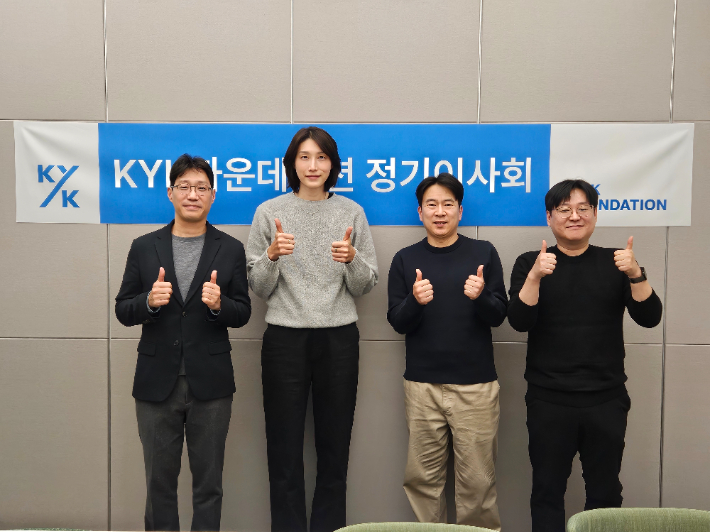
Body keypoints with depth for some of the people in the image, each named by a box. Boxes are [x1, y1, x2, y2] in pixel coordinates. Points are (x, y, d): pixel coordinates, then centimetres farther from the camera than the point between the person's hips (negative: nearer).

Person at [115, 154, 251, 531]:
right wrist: (149, 301, -17)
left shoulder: (231, 249, 2)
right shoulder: (144, 247, 4)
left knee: (208, 482, 10)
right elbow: (123, 311, 4)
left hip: (210, 383, -1)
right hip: (157, 382, 1)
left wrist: (219, 304, -20)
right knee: (159, 481, 13)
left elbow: (242, 314, 2)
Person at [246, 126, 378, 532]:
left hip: (339, 339, 1)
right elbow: (259, 288, 2)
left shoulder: (352, 213, 4)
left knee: (335, 446, 9)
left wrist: (352, 259, -15)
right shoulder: (269, 212, 2)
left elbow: (366, 286, 4)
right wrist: (272, 255, -16)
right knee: (285, 449, 5)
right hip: (285, 339, -1)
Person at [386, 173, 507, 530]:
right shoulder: (405, 259, 6)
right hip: (422, 384, 1)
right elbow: (397, 323, 3)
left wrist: (480, 296, -20)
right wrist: (415, 301, -18)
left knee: (477, 479, 2)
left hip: (475, 384, -1)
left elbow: (498, 316, 1)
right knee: (422, 476, 6)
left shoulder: (483, 253, 3)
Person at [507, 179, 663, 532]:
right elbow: (519, 321, -9)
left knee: (605, 493, 10)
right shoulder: (530, 263, 2)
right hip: (548, 400, -1)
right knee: (547, 492, 5)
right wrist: (535, 276, -24)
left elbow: (649, 318, -2)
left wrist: (636, 275, -19)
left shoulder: (614, 262, 5)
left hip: (606, 400, 1)